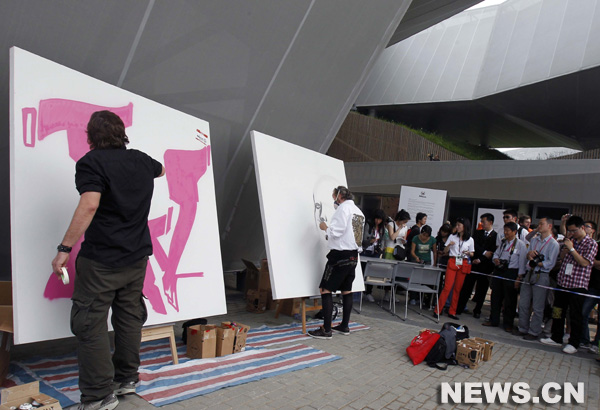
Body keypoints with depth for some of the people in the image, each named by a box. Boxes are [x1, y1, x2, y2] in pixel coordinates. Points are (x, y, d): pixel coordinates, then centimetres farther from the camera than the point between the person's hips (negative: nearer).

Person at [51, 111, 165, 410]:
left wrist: (64, 248, -22)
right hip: (137, 256, 7)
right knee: (129, 318, 15)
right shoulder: (141, 161, 9)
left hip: (101, 260, -6)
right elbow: (160, 170, 32)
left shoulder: (91, 162, -10)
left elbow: (89, 205, -23)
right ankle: (126, 379, 28)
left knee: (90, 324, 2)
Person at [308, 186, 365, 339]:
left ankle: (326, 330, -8)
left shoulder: (343, 208, -11)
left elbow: (336, 232, -18)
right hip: (353, 256, 9)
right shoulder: (359, 211, 16)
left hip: (340, 254, -9)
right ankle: (344, 326, 21)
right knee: (346, 290, 14)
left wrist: (325, 227, 1)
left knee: (325, 289, -7)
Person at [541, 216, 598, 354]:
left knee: (575, 316, 1)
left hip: (577, 285, -6)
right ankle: (556, 338, 23)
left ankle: (573, 344, 12)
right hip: (562, 282, 6)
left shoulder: (591, 244, -5)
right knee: (557, 312, 11)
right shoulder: (571, 241, 13)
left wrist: (571, 249, -17)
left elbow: (584, 263, -16)